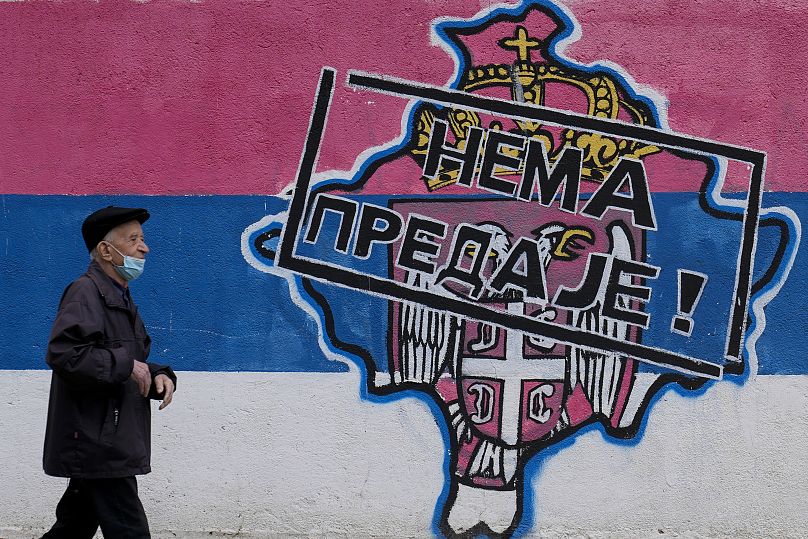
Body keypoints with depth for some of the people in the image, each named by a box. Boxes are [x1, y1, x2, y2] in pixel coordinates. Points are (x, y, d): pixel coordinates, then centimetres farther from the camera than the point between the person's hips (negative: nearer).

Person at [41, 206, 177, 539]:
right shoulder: (85, 292, -11)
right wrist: (125, 365, -19)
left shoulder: (121, 299, 20)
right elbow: (63, 354, -26)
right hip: (97, 446, -10)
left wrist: (157, 376, 4)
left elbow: (134, 366, 26)